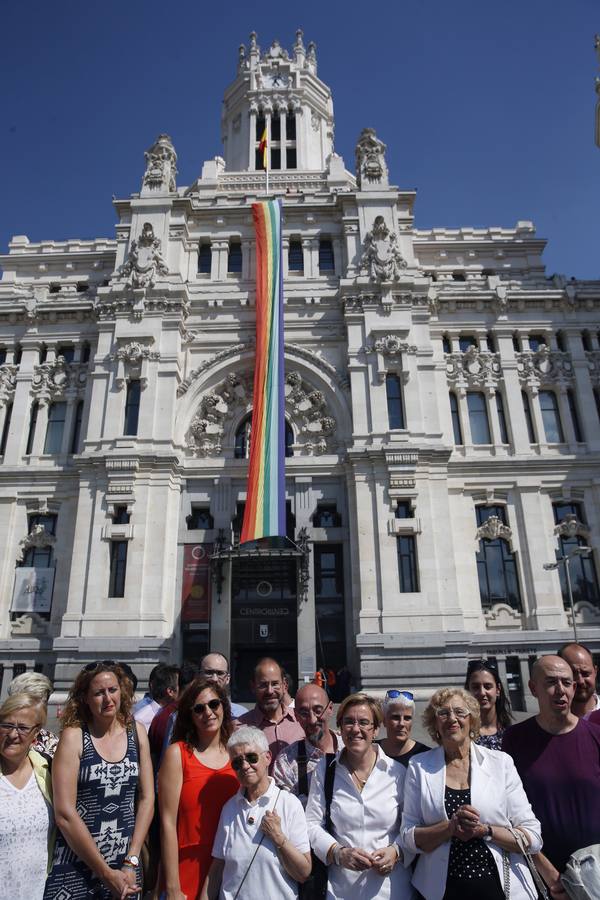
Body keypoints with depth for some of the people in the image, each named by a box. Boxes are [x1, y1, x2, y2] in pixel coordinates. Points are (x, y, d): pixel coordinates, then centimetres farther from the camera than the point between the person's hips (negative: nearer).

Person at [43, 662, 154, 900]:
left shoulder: (136, 732, -1)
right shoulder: (73, 736, -12)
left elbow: (147, 798, 1)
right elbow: (64, 813, -15)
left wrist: (132, 861, -7)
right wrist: (106, 873, -13)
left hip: (126, 866, 3)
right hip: (76, 867, -3)